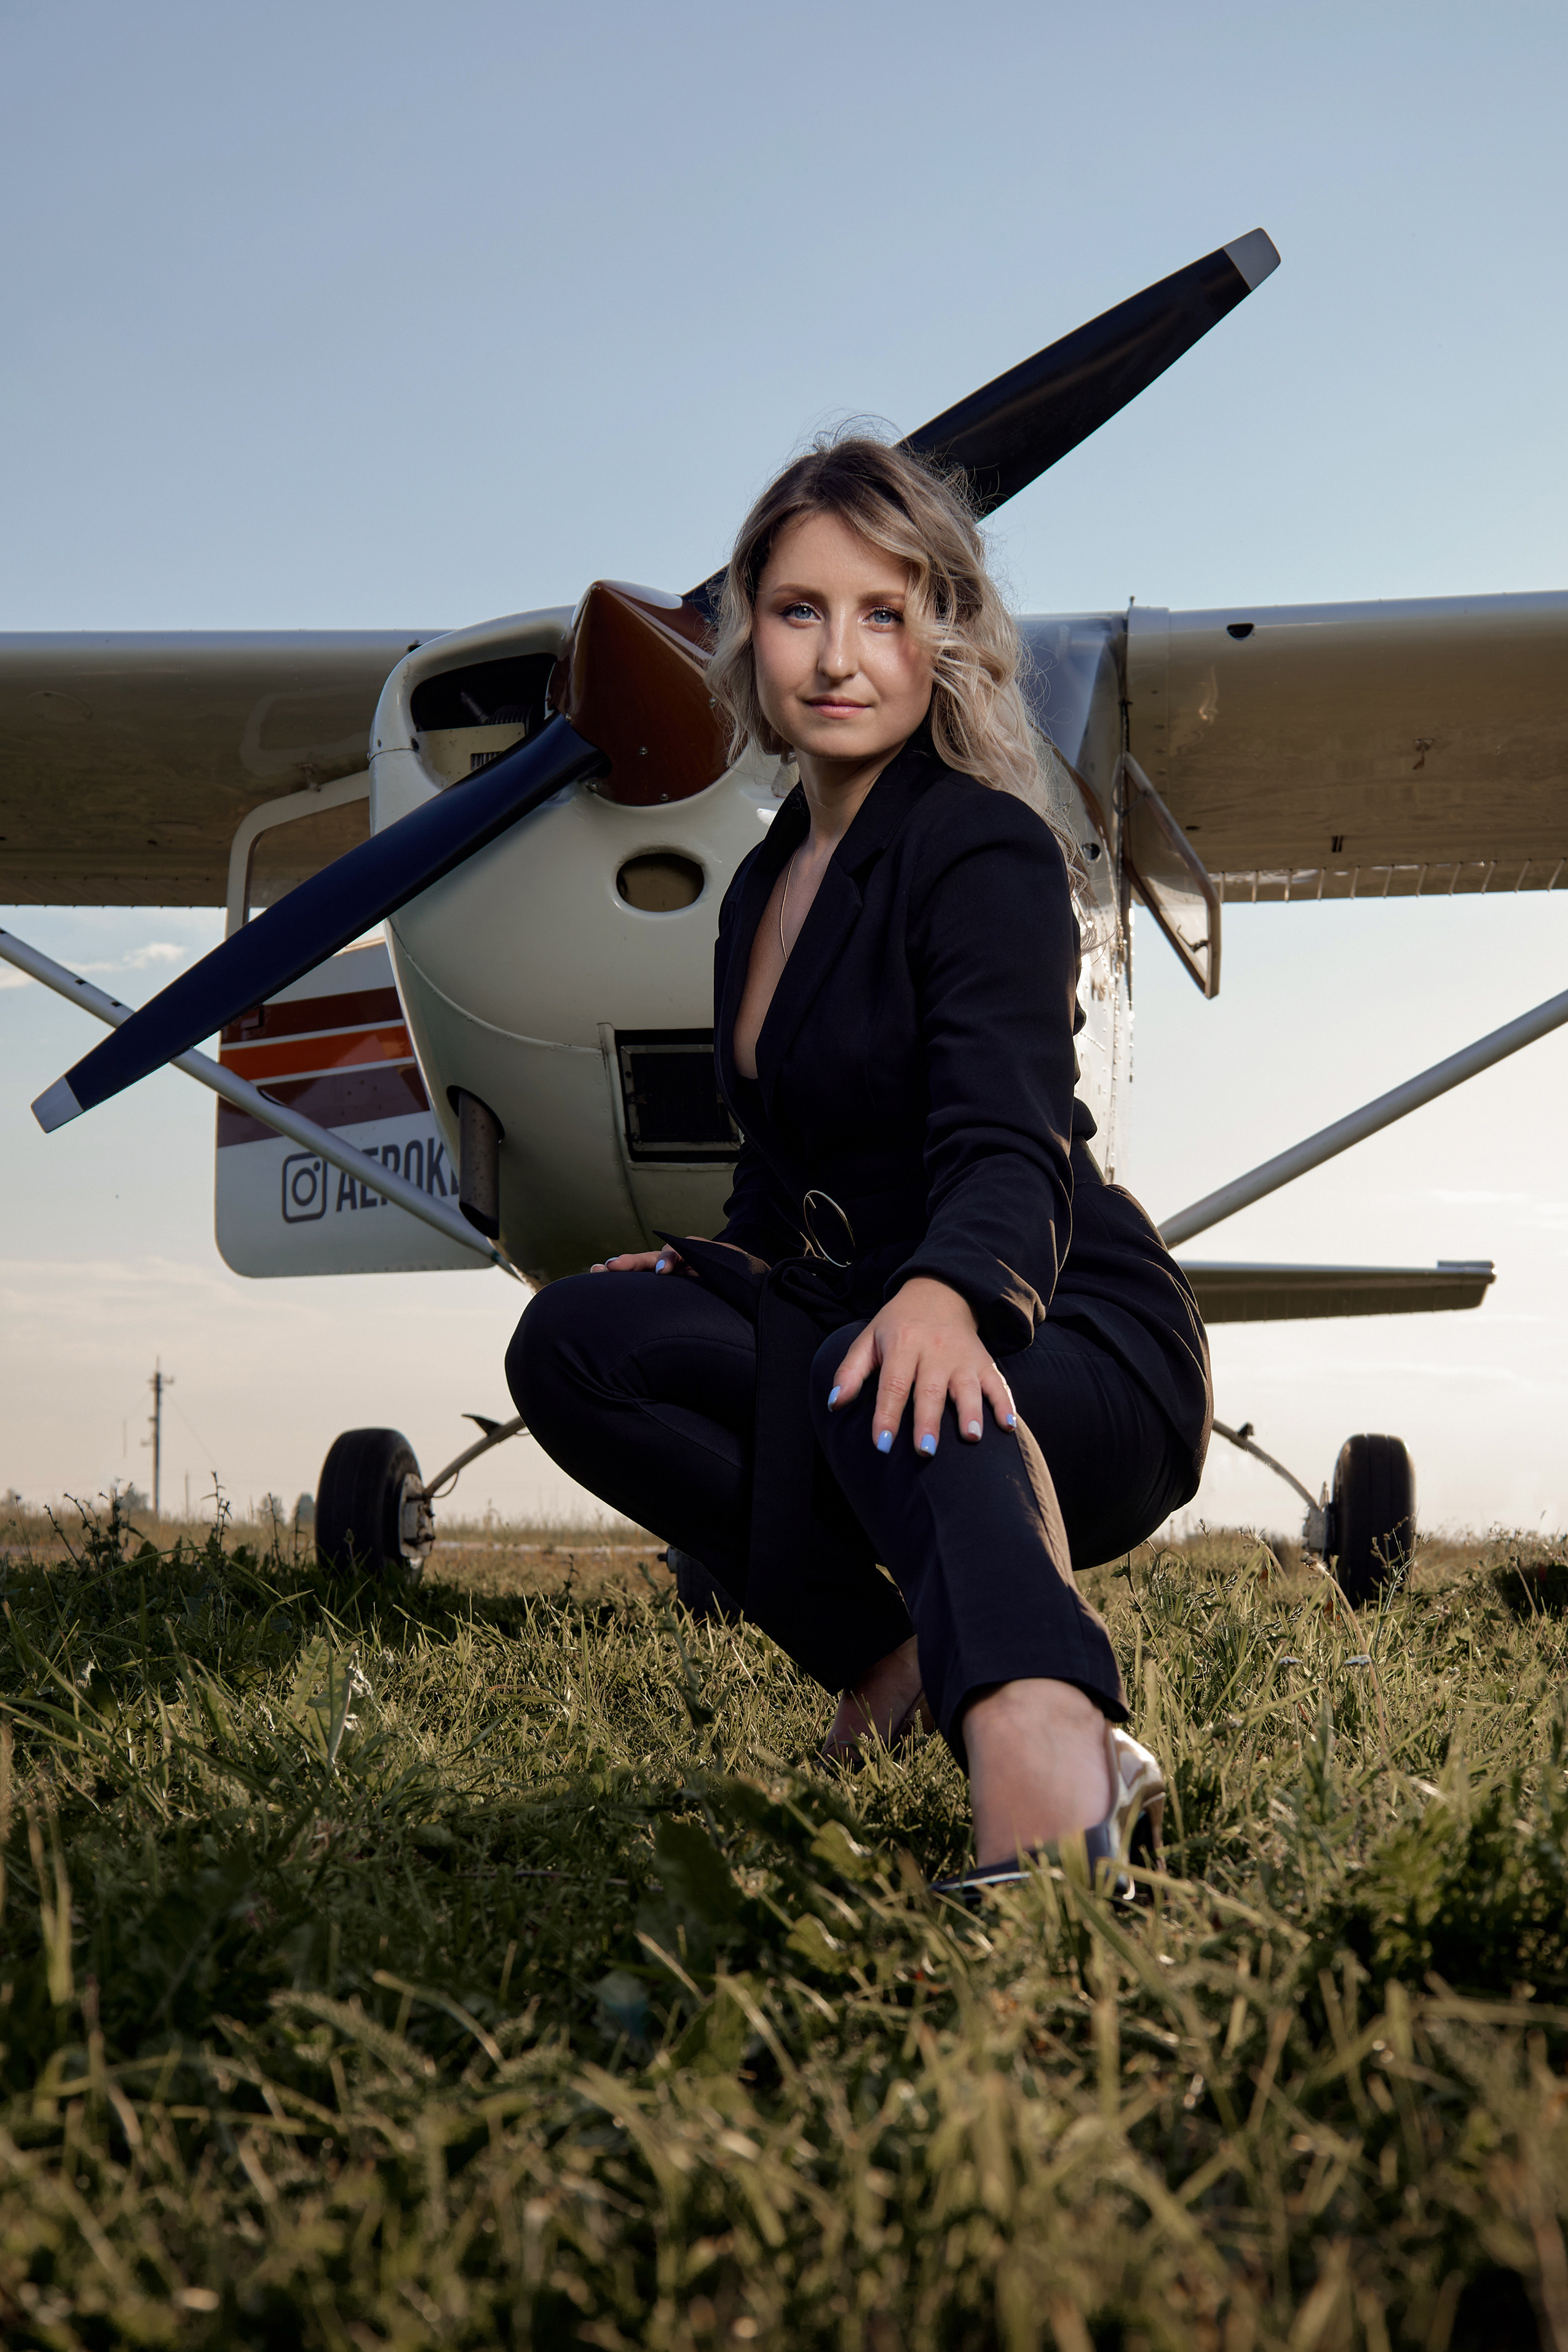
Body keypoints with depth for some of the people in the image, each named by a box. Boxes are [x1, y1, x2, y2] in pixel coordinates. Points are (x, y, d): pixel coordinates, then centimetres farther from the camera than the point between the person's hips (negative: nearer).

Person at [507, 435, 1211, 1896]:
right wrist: (714, 1269, 1)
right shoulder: (765, 886, 15)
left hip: (1071, 1351, -7)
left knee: (888, 1390, -41)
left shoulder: (986, 850, -11)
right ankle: (899, 1660, -19)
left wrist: (943, 1296, -49)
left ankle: (1047, 1788, -68)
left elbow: (1009, 1142, -28)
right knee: (576, 1337, -18)